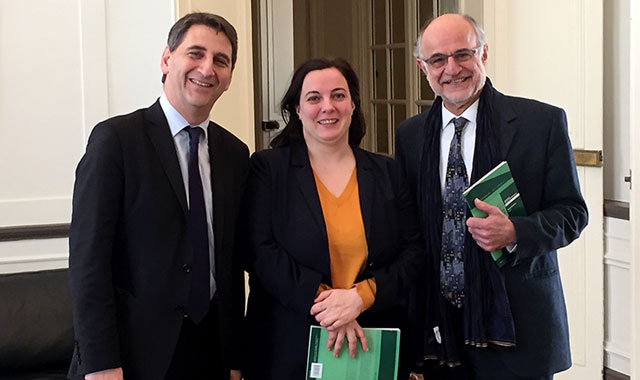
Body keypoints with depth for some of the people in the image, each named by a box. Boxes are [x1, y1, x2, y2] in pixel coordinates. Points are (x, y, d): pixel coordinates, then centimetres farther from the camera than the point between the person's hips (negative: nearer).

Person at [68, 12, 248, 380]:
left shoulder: (235, 153, 8)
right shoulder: (116, 138, -8)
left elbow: (233, 261, 10)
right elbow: (88, 257, -12)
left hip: (211, 349, 5)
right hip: (136, 350, -4)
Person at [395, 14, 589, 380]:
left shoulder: (543, 122, -5)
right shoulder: (410, 135, 6)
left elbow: (572, 212, -2)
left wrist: (514, 233, -21)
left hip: (514, 325, -3)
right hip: (437, 325, 3)